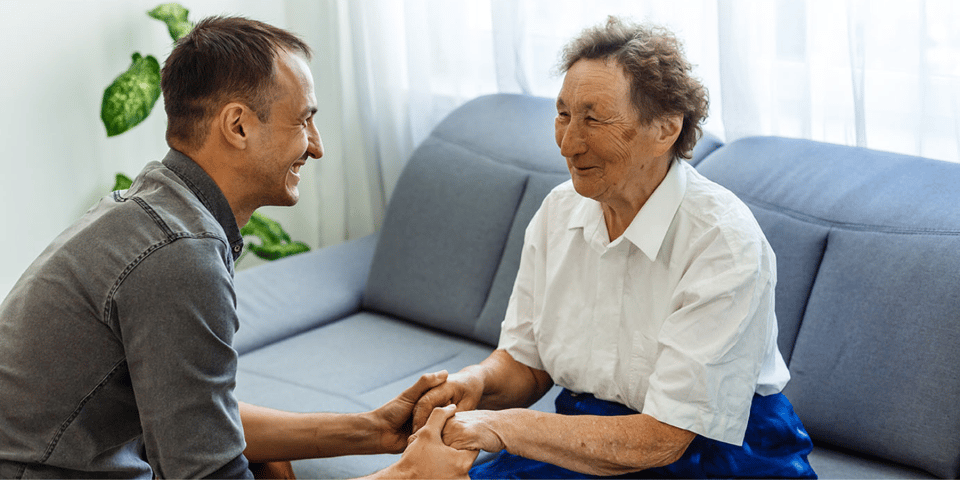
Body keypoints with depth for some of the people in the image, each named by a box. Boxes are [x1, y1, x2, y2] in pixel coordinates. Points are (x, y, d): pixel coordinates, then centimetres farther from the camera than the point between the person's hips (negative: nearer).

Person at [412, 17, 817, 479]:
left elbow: (660, 439, -22)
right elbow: (525, 363, 9)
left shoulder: (724, 241, -21)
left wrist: (505, 425, -23)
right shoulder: (559, 210, -1)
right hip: (588, 441, 5)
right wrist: (480, 380, -15)